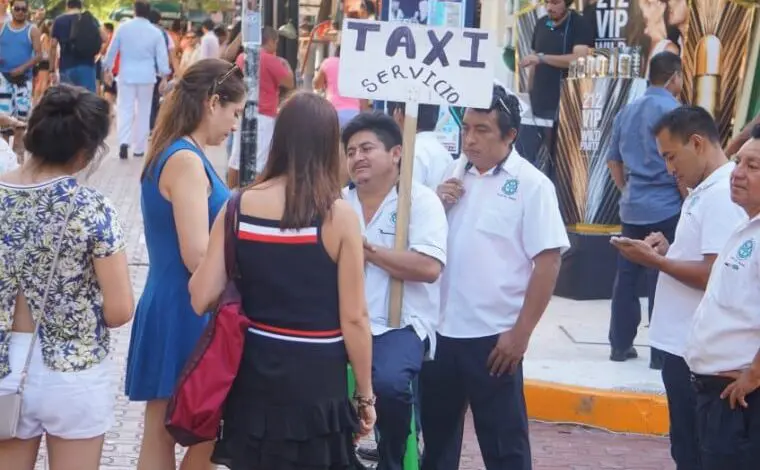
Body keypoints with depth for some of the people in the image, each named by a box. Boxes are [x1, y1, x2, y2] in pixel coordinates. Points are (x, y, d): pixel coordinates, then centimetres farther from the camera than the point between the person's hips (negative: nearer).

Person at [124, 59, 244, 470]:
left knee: (161, 434, 12)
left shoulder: (170, 155, 13)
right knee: (203, 435, -2)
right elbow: (197, 256, -20)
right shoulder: (187, 161, -17)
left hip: (168, 308, 10)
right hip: (186, 313, -10)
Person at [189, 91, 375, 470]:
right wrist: (365, 394, 1)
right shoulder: (339, 216, -12)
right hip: (315, 380, -3)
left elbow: (202, 298, -3)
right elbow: (353, 318, -10)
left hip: (251, 372, 3)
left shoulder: (239, 206, -3)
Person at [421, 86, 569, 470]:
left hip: (493, 336, -5)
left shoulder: (531, 185, -10)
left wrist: (521, 332, -16)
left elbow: (548, 262, -13)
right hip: (440, 329, 6)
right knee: (436, 432, 17)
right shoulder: (453, 173, 7)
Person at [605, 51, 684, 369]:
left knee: (626, 278, 10)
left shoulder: (627, 111, 11)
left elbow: (613, 160, 17)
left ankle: (620, 346, 14)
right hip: (665, 209, -7)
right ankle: (662, 353, -1)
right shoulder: (672, 110, -11)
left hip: (632, 209, 7)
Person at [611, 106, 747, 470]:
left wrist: (654, 260, -14)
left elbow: (716, 275, -24)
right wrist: (668, 249, 5)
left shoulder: (722, 194, -18)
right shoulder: (706, 191, 14)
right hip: (684, 343, 10)